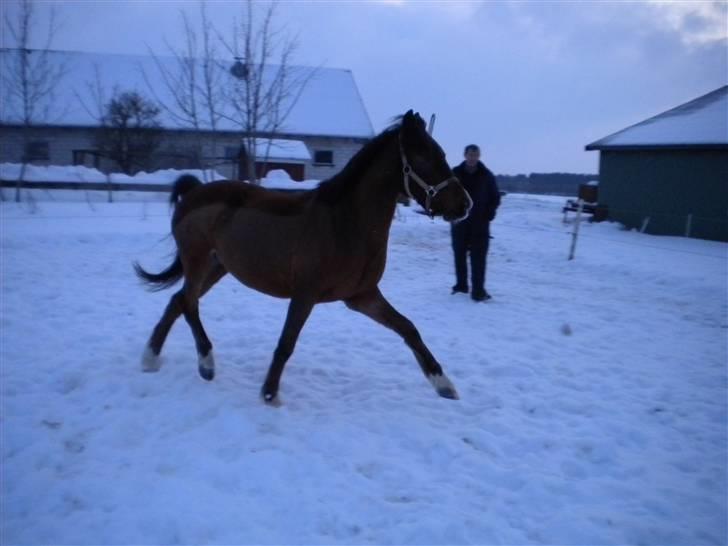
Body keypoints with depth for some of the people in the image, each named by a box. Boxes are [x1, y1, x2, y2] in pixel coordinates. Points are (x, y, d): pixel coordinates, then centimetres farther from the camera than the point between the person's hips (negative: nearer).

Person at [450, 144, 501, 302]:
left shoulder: (486, 175, 2)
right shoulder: (455, 173, 1)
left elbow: (495, 197, 9)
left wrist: (489, 215, -4)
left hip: (480, 223, -1)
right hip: (459, 222, 1)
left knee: (478, 258, -6)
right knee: (459, 255, 10)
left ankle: (478, 290, -6)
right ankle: (461, 285, 24)